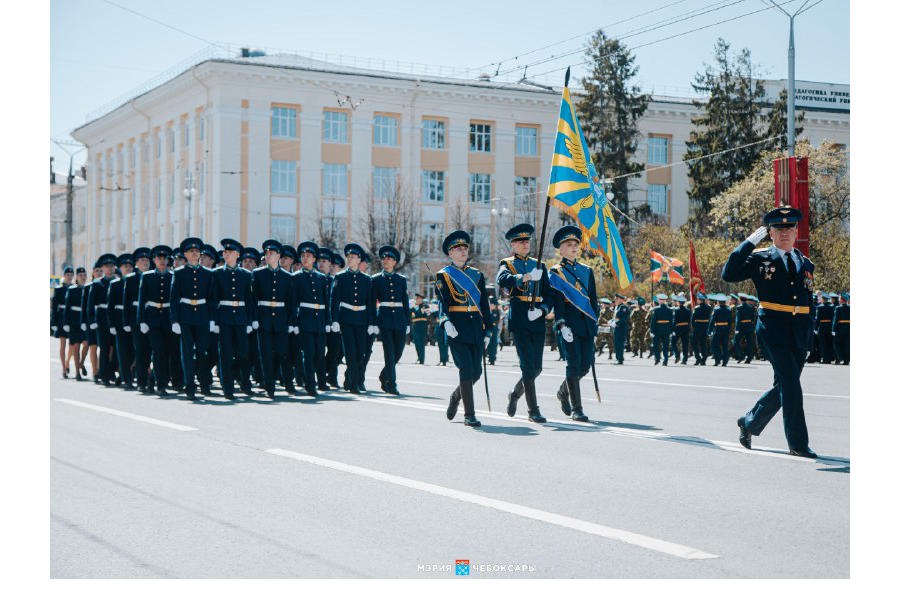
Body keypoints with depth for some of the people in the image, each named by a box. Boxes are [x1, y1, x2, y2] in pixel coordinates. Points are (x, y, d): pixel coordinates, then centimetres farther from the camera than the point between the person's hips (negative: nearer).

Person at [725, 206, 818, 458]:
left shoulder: (805, 264, 15)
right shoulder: (760, 258, 1)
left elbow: (808, 303, 18)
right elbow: (729, 274, -13)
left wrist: (808, 338, 14)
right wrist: (750, 242, -14)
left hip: (799, 334, 6)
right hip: (774, 330, -6)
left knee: (784, 387, 10)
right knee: (790, 384, -12)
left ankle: (749, 422, 30)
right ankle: (798, 443, -5)